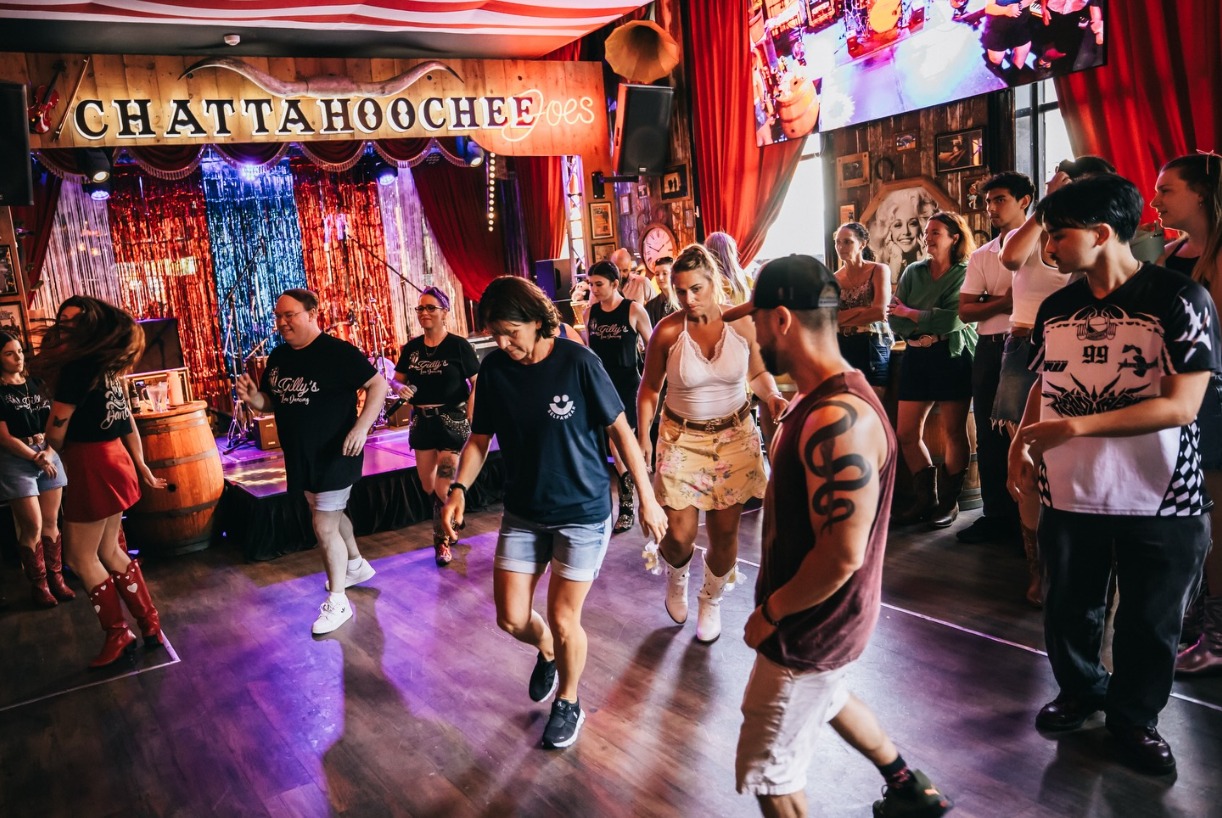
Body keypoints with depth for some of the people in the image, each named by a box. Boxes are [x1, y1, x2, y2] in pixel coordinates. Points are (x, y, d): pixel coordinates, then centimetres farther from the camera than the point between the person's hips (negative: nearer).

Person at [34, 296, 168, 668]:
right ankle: (150, 624, 22)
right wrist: (141, 465, 20)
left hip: (92, 466, -9)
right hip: (114, 460, 9)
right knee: (107, 552, 17)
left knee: (81, 557, 6)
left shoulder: (76, 368, -17)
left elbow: (56, 431, -11)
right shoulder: (108, 366, 9)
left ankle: (118, 635, 15)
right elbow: (128, 420, 14)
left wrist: (59, 455, 11)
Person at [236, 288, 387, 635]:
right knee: (332, 512, 23)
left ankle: (337, 603, 8)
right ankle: (357, 565, 46)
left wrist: (361, 426, -27)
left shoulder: (337, 352, -17)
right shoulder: (278, 356, 5)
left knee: (324, 526, -6)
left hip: (334, 455, -8)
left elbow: (378, 384, -18)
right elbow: (270, 402, 14)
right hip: (300, 456, 8)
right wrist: (253, 397, -9)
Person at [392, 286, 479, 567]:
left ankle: (442, 540, 13)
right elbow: (397, 380, 14)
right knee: (428, 486, 12)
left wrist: (469, 419, -15)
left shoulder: (458, 346, -10)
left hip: (452, 420, -5)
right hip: (422, 421, 5)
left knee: (444, 485, -5)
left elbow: (478, 384, -9)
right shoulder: (411, 348, 5)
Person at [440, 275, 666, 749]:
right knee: (511, 618, 5)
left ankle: (568, 702, 30)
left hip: (583, 510, -4)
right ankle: (547, 652, 41)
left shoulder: (577, 362, -17)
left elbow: (620, 430, -10)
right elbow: (480, 437, 4)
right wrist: (459, 488, -12)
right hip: (523, 510, 4)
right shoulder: (493, 368, -6)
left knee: (563, 620, 1)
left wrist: (647, 499, -8)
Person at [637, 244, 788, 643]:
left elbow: (759, 373, 5)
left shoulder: (742, 324, -10)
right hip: (682, 439, -1)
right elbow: (649, 389, -1)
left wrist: (773, 395, -15)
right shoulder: (667, 332, -13)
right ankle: (676, 577, 35)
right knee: (680, 535, -4)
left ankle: (711, 600, 36)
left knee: (724, 532, 7)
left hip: (734, 436, 1)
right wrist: (642, 438, -7)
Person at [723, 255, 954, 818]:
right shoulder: (825, 397, 2)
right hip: (820, 615, 10)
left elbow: (842, 555, -31)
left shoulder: (838, 420, -31)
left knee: (767, 771, 8)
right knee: (827, 698, 35)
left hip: (812, 625, -10)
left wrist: (770, 612, -20)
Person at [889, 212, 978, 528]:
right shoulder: (913, 272, 10)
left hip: (952, 356, -5)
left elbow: (954, 318, -17)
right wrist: (928, 326, -16)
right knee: (906, 434, 4)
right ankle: (926, 499, 18)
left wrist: (910, 314, -6)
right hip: (917, 356, 5)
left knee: (953, 433, 1)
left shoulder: (966, 273, -3)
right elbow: (895, 321, 1)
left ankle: (949, 502, 15)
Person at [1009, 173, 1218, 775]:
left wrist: (1072, 426, -24)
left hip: (1159, 501, -4)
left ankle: (1133, 717, 33)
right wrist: (1023, 442, 0)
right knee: (1068, 609, 16)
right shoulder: (1056, 308, 4)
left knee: (1149, 622, 11)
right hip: (1068, 493, 4)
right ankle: (1081, 689, 42)